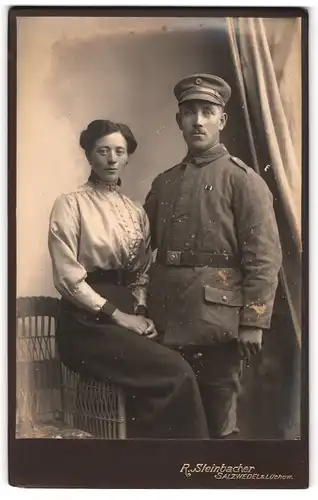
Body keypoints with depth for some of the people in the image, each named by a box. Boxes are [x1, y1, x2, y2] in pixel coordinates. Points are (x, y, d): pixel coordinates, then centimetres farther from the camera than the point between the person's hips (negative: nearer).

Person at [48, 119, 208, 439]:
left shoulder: (136, 211, 14)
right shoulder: (70, 204, -3)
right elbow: (68, 278, -11)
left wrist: (140, 313, -2)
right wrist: (117, 315, -13)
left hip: (128, 316, 5)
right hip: (87, 322, -5)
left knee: (174, 370, -20)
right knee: (175, 372, -22)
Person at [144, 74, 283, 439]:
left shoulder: (244, 180, -2)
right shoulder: (164, 183, 14)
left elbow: (265, 257, -8)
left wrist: (253, 322, -13)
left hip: (217, 320, -5)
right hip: (166, 319, 5)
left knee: (218, 418, 7)